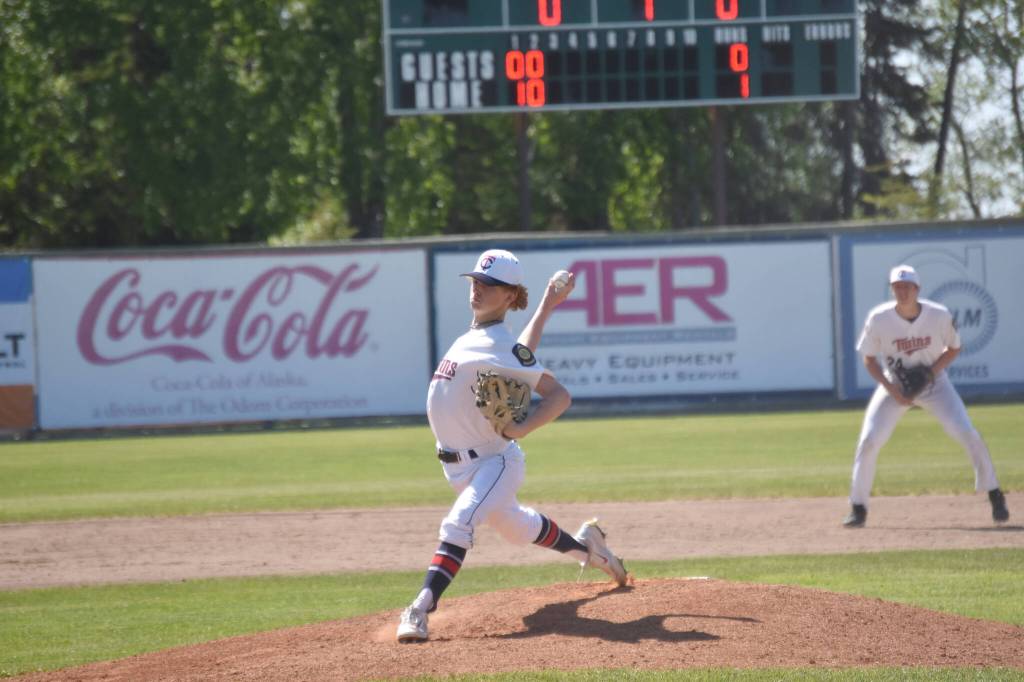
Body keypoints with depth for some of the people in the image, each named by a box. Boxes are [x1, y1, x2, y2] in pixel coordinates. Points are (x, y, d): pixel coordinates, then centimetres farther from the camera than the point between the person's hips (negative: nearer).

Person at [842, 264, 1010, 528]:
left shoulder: (940, 316, -19)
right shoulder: (879, 319, -20)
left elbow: (954, 348, -1)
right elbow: (869, 359, -6)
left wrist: (932, 370, -19)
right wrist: (891, 389, -18)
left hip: (934, 384, 0)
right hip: (894, 386, 0)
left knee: (968, 435, -13)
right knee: (868, 442, -13)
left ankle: (994, 496, 3)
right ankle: (858, 508, 2)